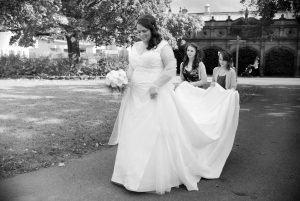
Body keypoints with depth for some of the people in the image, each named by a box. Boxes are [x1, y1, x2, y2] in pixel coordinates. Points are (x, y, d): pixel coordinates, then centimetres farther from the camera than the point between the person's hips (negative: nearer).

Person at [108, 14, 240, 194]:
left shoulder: (163, 46, -5)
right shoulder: (135, 47, 14)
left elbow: (171, 69, -12)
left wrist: (156, 85, -21)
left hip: (156, 97, -6)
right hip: (136, 98, 6)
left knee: (156, 136, -2)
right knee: (135, 136, 8)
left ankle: (160, 178, 12)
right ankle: (135, 174, 22)